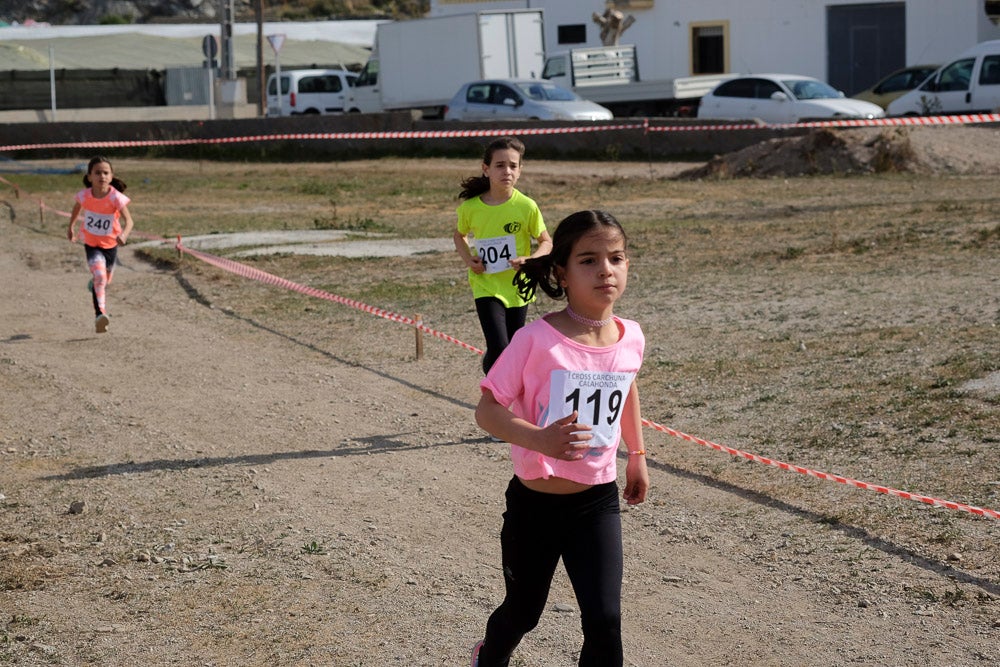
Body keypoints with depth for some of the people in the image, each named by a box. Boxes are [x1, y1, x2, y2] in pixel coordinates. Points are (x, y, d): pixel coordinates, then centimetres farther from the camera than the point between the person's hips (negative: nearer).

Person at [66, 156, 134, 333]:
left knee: (105, 280, 23)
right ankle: (100, 313, -28)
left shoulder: (116, 197, -25)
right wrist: (71, 227, 15)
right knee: (99, 275, -25)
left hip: (110, 244, 1)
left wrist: (124, 234, -53)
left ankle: (95, 285, 59)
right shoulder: (84, 195, -17)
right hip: (91, 244, -1)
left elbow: (128, 220, -33)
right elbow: (77, 207, 8)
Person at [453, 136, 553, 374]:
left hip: (517, 287, 1)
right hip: (486, 286, -1)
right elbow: (460, 236, 14)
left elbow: (546, 242, 1)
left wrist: (530, 260, -18)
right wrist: (468, 259, -5)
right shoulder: (470, 207, -7)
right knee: (498, 348, -17)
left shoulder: (527, 207, -9)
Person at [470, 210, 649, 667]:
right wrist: (539, 440, -36)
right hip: (534, 503, -3)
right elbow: (487, 409, -19)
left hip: (597, 501, 3)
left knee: (604, 621, -7)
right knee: (523, 612, 17)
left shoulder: (631, 338, -6)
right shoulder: (536, 340, -21)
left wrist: (637, 455, 23)